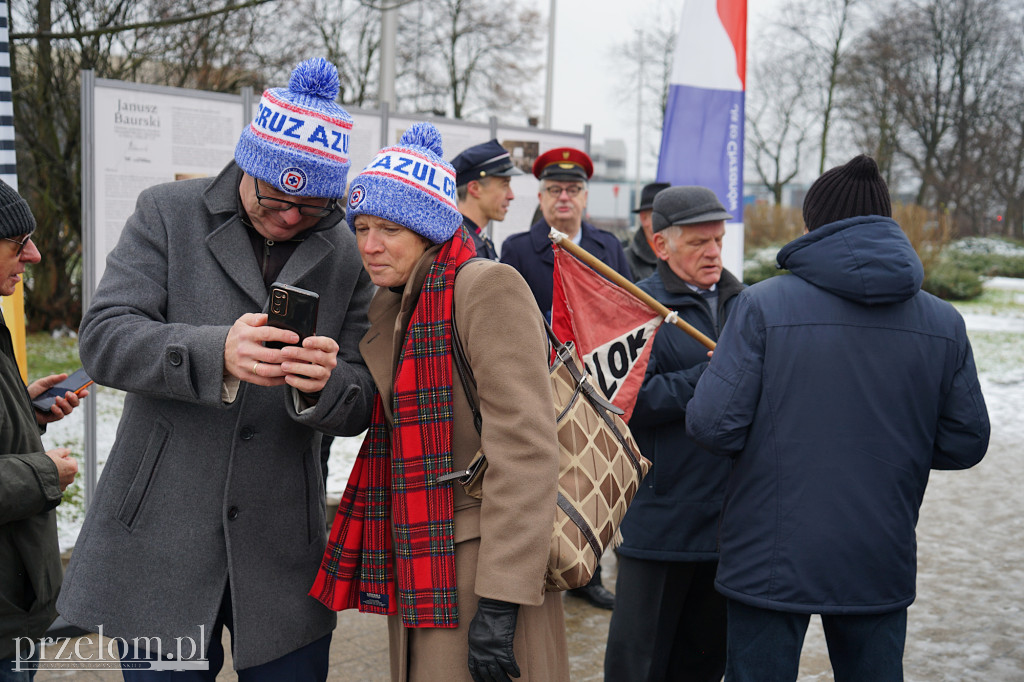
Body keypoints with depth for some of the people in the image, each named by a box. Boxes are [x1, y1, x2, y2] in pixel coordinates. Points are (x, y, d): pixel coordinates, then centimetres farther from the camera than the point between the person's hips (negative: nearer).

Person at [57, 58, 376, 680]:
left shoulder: (348, 255, 4)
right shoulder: (168, 214, 0)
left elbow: (360, 408, 3)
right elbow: (105, 340, -11)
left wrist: (323, 385, -21)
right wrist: (217, 355, -28)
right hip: (160, 546, -1)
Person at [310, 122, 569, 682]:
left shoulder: (488, 287, -14)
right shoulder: (388, 306, 13)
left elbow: (525, 447, -20)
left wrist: (501, 600, -23)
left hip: (477, 561, -8)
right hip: (416, 565, 8)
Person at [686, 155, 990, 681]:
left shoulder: (762, 305, -13)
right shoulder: (943, 323, -2)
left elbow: (712, 425, -16)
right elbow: (964, 443, 2)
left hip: (770, 561, -3)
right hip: (880, 566, 3)